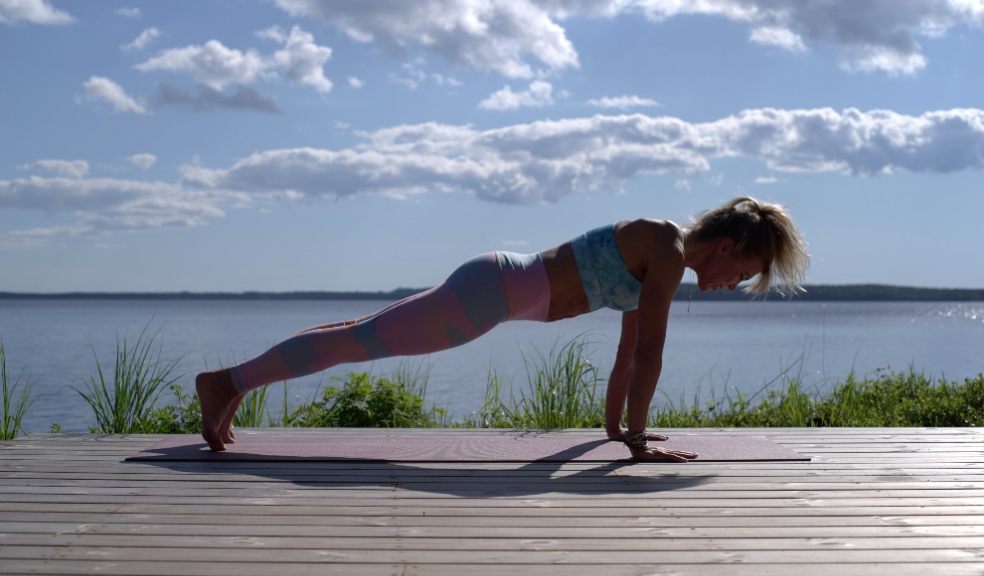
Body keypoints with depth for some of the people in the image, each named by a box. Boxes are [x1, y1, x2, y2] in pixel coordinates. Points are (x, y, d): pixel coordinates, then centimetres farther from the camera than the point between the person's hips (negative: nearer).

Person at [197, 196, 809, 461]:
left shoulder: (657, 261, 12)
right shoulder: (668, 251, -16)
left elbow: (628, 350, 20)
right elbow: (649, 352, -19)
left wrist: (615, 424, 23)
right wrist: (638, 438, -14)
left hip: (501, 286, 9)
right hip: (497, 289, -9)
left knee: (368, 336, 14)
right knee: (360, 342, -5)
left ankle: (235, 383, 24)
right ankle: (229, 382, 1)